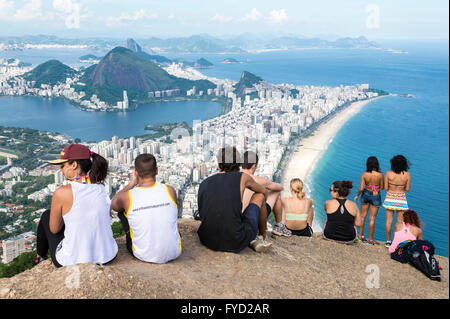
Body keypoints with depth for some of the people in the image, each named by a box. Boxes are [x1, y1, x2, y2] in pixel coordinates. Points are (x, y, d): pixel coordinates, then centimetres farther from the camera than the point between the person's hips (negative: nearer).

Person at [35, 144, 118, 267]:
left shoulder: (61, 193, -18)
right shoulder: (101, 188, -4)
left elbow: (54, 230, -4)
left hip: (71, 261, -4)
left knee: (46, 216, 22)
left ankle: (40, 257, 47)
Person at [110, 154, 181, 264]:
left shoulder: (127, 197, -16)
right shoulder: (170, 190, -11)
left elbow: (113, 204, 11)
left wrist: (131, 183, 8)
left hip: (144, 256, -1)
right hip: (174, 254, 2)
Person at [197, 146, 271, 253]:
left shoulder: (203, 184, 11)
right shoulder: (242, 177, 2)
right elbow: (264, 192, 24)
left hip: (208, 241, 3)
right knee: (259, 195, 20)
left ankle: (252, 239, 24)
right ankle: (262, 238, 34)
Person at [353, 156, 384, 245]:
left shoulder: (364, 175, -13)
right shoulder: (380, 175, -16)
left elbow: (361, 188, -14)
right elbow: (382, 187, -5)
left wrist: (357, 195, 4)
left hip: (366, 194, 1)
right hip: (375, 196, -1)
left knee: (363, 216, 16)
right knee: (372, 218, 5)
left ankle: (361, 235, 24)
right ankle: (370, 238, 11)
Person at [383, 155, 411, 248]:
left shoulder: (388, 174, -12)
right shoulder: (407, 175, -11)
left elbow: (385, 188, -7)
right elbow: (408, 189, -4)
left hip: (390, 198, 1)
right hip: (401, 199, -1)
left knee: (389, 220, 9)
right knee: (400, 222, 10)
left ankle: (388, 241, 16)